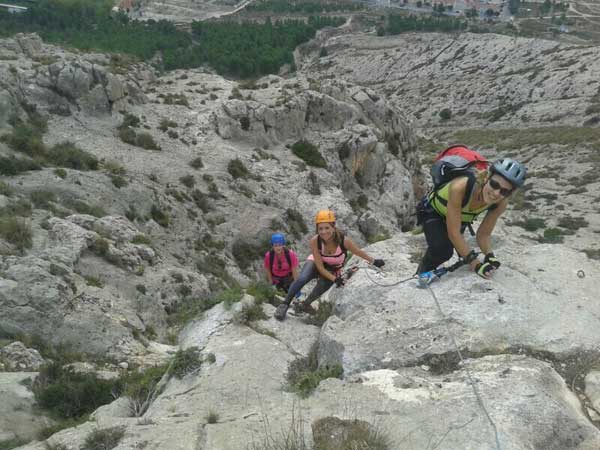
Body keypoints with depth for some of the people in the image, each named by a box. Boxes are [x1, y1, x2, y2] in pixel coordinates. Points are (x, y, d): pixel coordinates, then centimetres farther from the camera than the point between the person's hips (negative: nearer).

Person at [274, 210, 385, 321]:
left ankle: (304, 304, 6)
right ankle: (285, 304, -11)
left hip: (333, 271, 1)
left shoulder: (344, 240, -35)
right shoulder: (314, 241, -33)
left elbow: (359, 252, -14)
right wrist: (335, 279, -33)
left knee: (322, 287, -24)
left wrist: (374, 261, -1)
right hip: (317, 263, -1)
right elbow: (319, 266, -24)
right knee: (302, 279, -28)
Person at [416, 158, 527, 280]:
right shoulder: (459, 187, -44)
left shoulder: (501, 203, -27)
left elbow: (484, 234, -14)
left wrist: (490, 255, -34)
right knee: (441, 250, -27)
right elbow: (454, 232, -39)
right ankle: (421, 274, 2)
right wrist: (475, 263, -41)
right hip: (432, 210, -5)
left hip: (462, 217, 5)